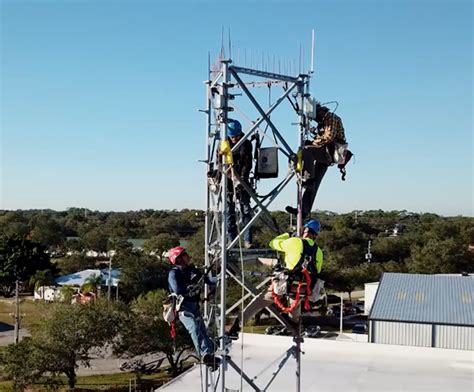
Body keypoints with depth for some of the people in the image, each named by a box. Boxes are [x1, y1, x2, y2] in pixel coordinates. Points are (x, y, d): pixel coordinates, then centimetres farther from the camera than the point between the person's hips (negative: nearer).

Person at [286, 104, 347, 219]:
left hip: (331, 152, -9)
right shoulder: (322, 121, 26)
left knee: (307, 150, -31)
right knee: (314, 184, 2)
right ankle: (305, 210, 0)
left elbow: (329, 137, -16)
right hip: (325, 155, 9)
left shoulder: (332, 118, -3)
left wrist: (312, 143, -10)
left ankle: (308, 179, -30)